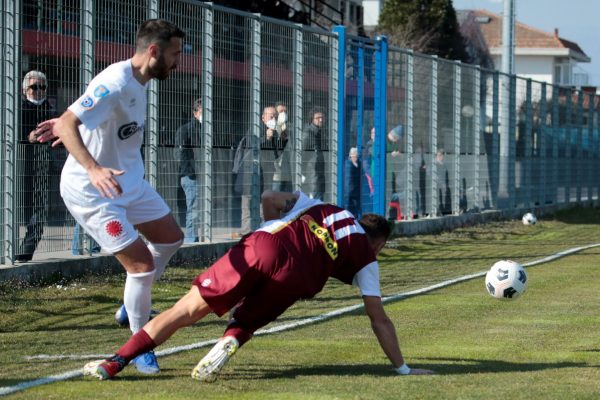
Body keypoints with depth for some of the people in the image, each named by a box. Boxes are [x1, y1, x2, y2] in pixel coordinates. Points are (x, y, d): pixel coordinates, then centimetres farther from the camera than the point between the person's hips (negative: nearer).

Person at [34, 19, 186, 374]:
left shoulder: (138, 83, 2)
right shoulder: (116, 84, -28)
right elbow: (69, 123, -36)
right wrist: (93, 168, -47)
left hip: (130, 182, 10)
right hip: (92, 192, -10)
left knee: (171, 238, 22)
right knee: (142, 265, -12)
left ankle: (133, 305, 37)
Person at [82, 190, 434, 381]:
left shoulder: (321, 206, 34)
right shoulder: (366, 258, 26)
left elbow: (270, 199, 22)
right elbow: (379, 319, 23)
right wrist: (402, 368, 29)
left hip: (261, 247, 1)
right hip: (295, 276, -1)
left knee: (184, 311, 5)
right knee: (244, 324, 25)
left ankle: (115, 363, 0)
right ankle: (230, 343, -9)